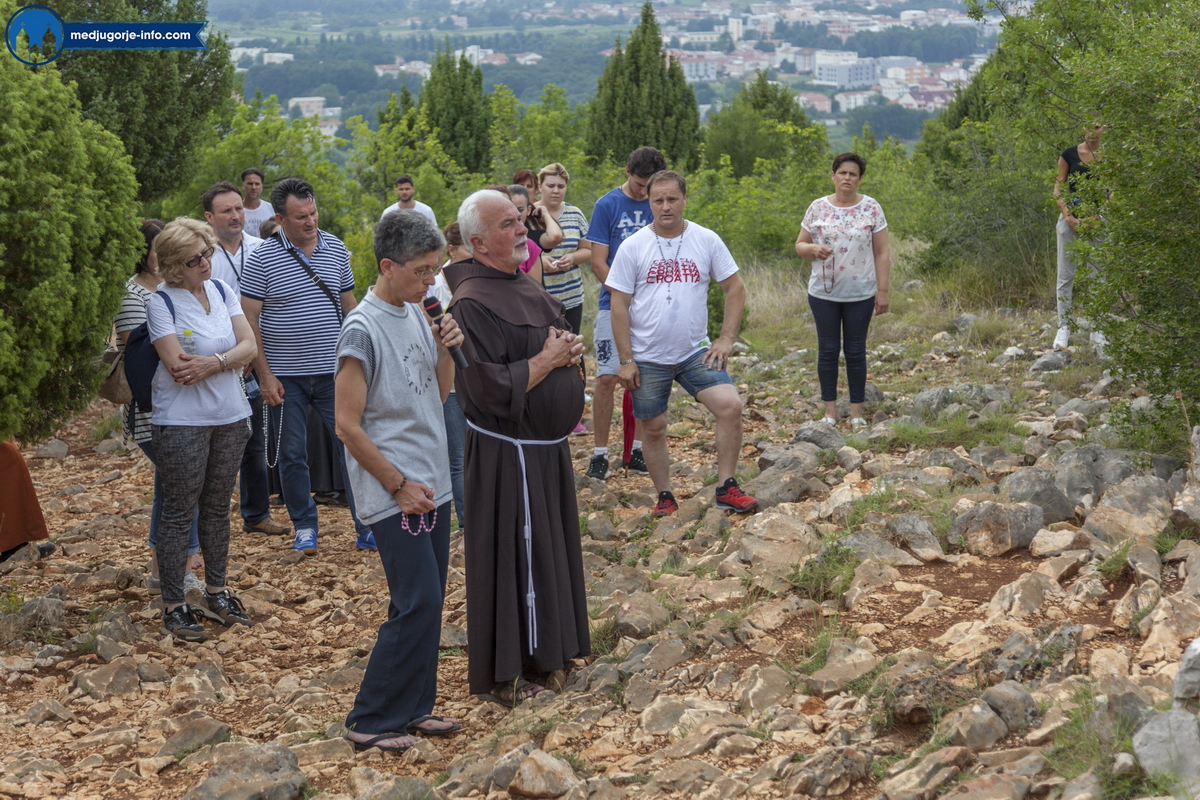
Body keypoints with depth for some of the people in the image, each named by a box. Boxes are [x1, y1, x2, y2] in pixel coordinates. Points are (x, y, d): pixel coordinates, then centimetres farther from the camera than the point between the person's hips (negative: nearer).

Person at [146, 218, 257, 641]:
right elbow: (178, 368, -20)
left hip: (230, 416, 6)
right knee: (179, 512, 0)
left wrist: (212, 362, -18)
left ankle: (216, 593, 26)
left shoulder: (221, 291, 6)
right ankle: (173, 606, 6)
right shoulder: (162, 302, -12)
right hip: (182, 422, -6)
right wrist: (228, 359, -9)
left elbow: (249, 347, -1)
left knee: (217, 507, 15)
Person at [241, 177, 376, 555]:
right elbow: (249, 320, -6)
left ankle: (367, 526, 7)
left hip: (333, 370, 2)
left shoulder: (336, 249, 4)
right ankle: (304, 526, 22)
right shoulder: (262, 259, -7)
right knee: (292, 454, 7)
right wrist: (264, 375, -11)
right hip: (285, 376, -2)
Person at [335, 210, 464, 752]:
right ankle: (371, 721, 2)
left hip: (432, 486, 8)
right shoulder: (363, 330, -17)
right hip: (395, 496, -8)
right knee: (417, 604, -8)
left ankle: (413, 707, 23)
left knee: (428, 601, 12)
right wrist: (399, 485, -13)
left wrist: (446, 349, -3)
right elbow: (348, 425, -16)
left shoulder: (417, 315, 7)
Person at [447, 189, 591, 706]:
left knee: (546, 548, 18)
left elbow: (558, 344, 20)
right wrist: (548, 359, -17)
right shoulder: (472, 303, -20)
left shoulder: (521, 286, 9)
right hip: (507, 454, -9)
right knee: (512, 556, -1)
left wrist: (568, 352, -3)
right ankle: (502, 674, 10)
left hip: (545, 446, 9)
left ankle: (541, 651, 32)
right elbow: (493, 388, -25)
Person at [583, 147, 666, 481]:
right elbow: (598, 262, -6)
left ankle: (636, 451, 15)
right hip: (614, 305, -3)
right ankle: (600, 454, 0)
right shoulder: (607, 206, -4)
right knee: (607, 377, -7)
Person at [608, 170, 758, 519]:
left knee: (730, 405, -16)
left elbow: (735, 289, 5)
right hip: (648, 358, -1)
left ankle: (726, 488, -5)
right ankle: (664, 497, 24)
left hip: (695, 352, 1)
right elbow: (619, 305, -4)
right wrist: (625, 359, -7)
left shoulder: (707, 241, -1)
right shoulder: (632, 247, -5)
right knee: (653, 427, 7)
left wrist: (726, 339, -4)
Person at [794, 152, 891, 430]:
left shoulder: (871, 209, -1)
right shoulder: (817, 208, 2)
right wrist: (813, 249, -15)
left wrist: (883, 291, -5)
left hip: (860, 294, -1)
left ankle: (856, 412, 12)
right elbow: (799, 245, 8)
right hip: (823, 293, 1)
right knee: (828, 350, 5)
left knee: (855, 352, 5)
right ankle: (830, 410, 13)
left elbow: (882, 253, 0)